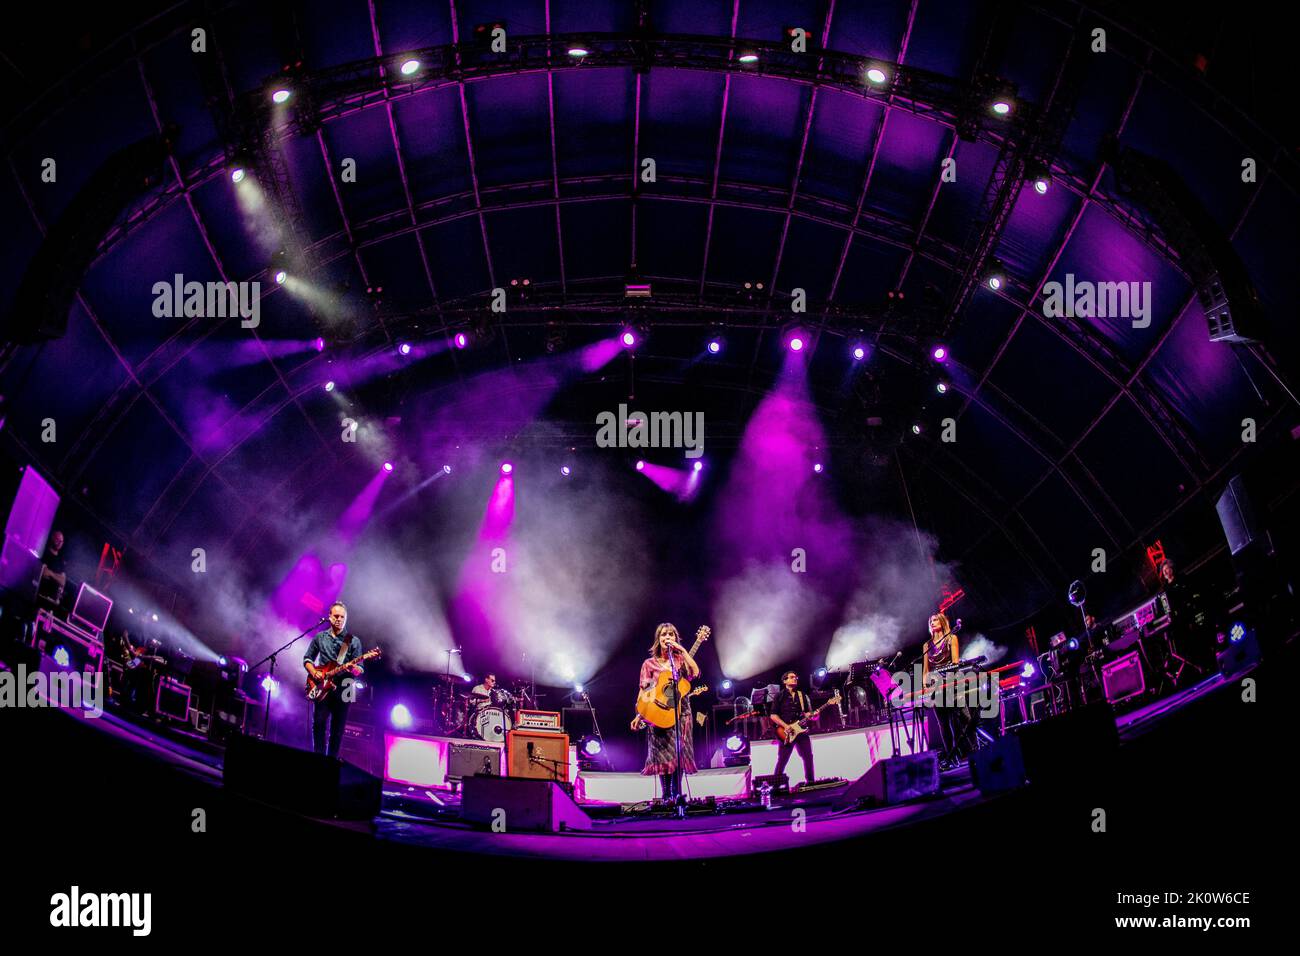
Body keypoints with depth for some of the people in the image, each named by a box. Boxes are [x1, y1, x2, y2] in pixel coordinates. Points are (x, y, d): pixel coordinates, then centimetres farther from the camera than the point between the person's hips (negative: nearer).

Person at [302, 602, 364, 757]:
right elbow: (307, 659, 16)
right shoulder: (320, 638, 11)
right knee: (318, 724, -7)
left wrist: (354, 669, -21)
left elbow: (359, 669, 3)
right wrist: (314, 672, -4)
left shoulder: (353, 641, 6)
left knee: (338, 728, 0)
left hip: (342, 689, -1)